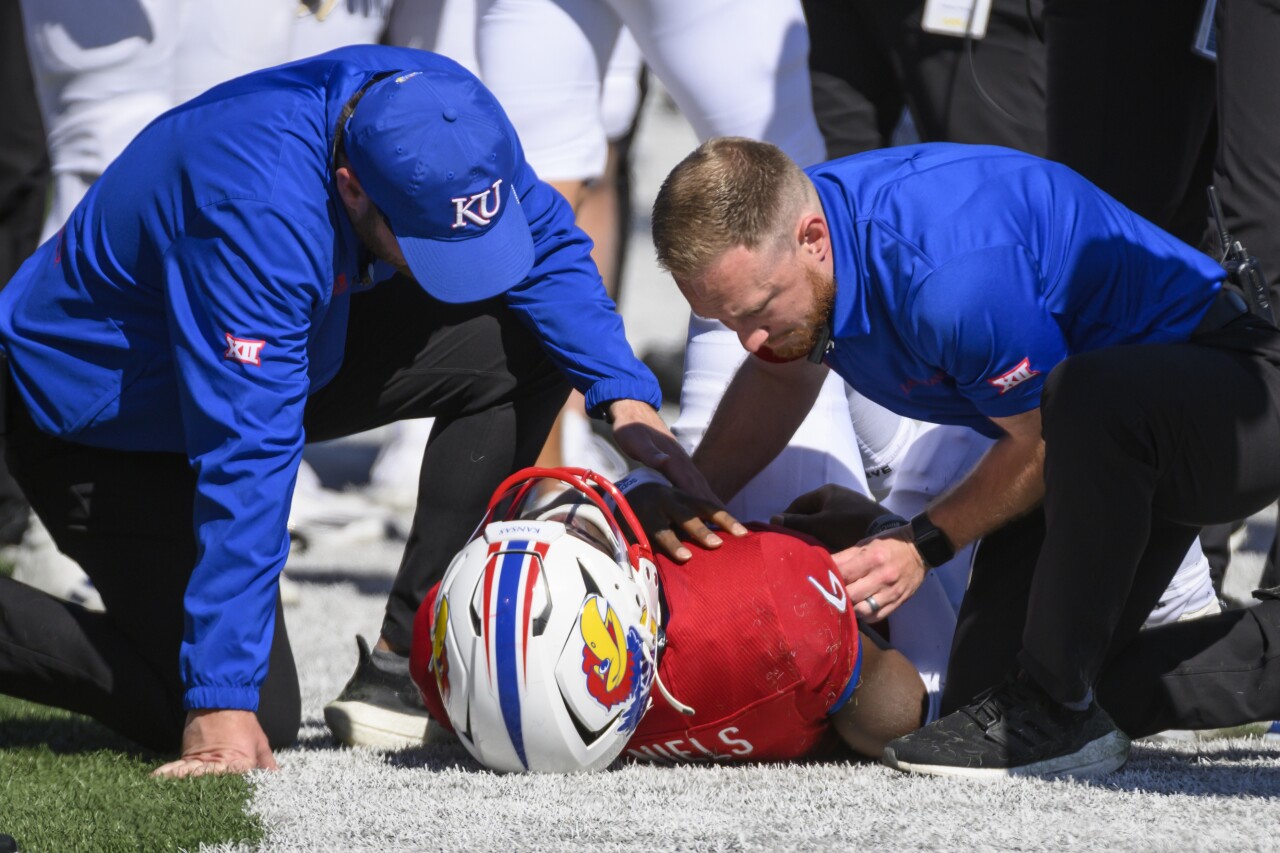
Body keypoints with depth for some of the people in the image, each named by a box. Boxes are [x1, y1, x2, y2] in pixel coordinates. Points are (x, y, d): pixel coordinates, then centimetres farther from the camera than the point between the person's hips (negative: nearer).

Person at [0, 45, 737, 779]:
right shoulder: (261, 217, -40)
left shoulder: (436, 113, -20)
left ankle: (400, 664, -3)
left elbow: (548, 246, 0)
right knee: (258, 718, -17)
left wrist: (625, 396, -15)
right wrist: (224, 704, -40)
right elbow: (246, 464, -41)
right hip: (101, 429, -8)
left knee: (521, 345, -8)